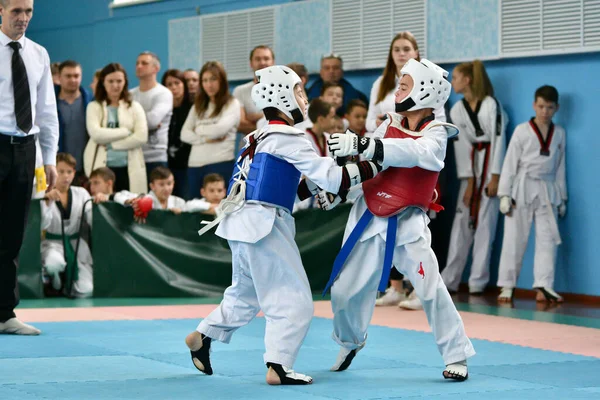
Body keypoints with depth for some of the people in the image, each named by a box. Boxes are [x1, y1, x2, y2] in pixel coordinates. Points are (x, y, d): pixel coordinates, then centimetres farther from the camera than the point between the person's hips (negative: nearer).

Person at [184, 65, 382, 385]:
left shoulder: (261, 137, 17)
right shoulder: (287, 137, -11)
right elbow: (330, 177, -14)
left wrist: (316, 188, 11)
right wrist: (371, 167, -5)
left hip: (243, 223, 9)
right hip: (264, 224, -9)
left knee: (246, 293, 27)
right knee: (294, 300, -3)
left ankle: (202, 337, 31)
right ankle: (278, 367, -5)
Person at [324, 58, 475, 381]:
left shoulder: (435, 134, -13)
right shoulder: (390, 124, 0)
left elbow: (412, 152, -34)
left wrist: (361, 144, -44)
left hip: (407, 224, -4)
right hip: (369, 219, 4)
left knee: (430, 288, -16)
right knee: (345, 290, 9)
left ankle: (456, 356, -2)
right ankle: (350, 342, 37)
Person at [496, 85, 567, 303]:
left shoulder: (559, 134, 8)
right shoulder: (522, 131, -1)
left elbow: (560, 166, 13)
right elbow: (510, 164, -2)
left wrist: (562, 198, 11)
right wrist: (504, 195, -7)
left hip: (547, 190, 3)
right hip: (522, 189, -3)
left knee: (547, 240, -3)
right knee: (514, 240, 0)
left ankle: (543, 287, -3)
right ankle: (507, 286, 5)